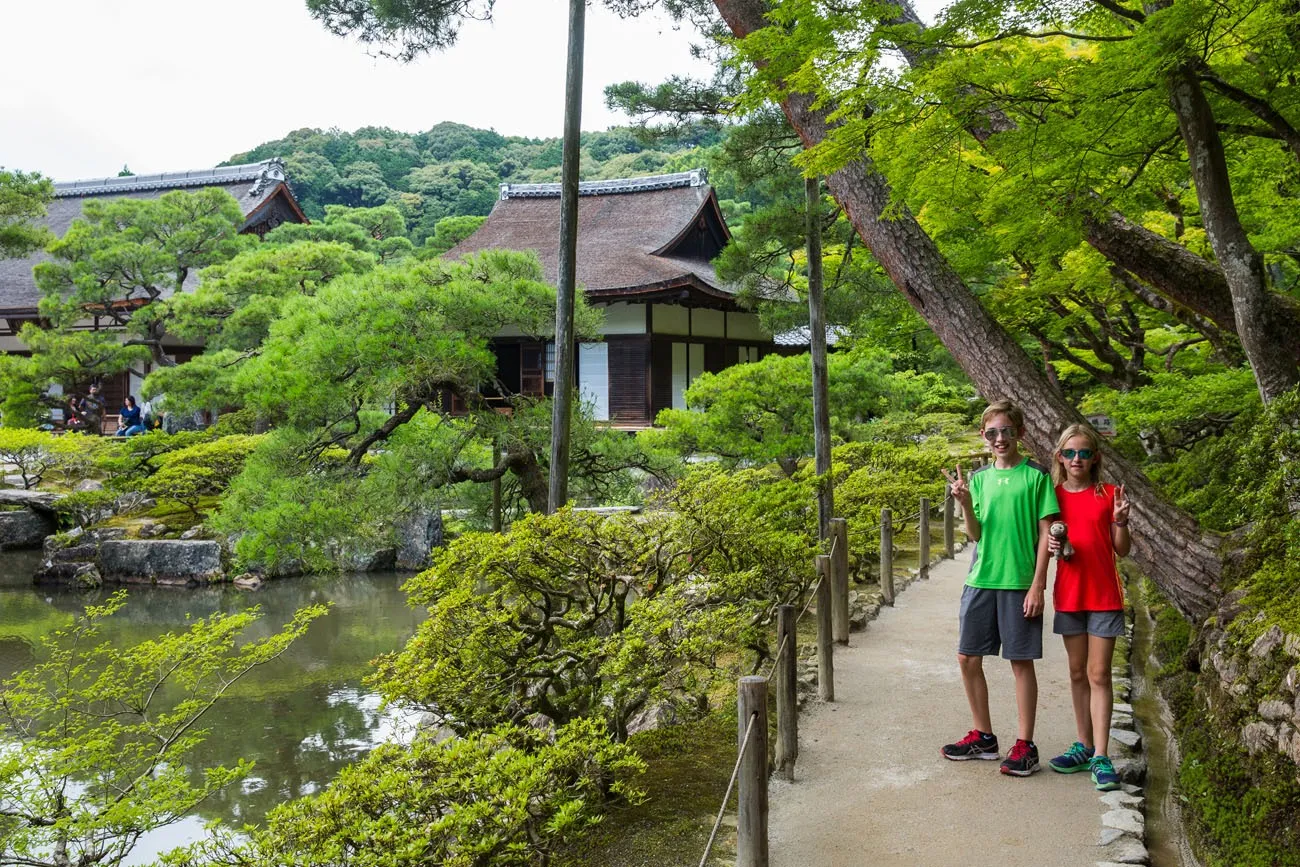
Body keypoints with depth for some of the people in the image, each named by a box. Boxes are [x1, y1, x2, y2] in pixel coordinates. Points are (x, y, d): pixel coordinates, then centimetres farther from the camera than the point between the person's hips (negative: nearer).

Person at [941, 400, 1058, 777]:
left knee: (1021, 661, 2)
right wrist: (965, 504, -12)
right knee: (968, 658, 7)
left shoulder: (1036, 476, -3)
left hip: (1019, 582, -5)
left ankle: (1025, 746, 11)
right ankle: (983, 737, 22)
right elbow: (975, 535, 6)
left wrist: (1037, 585, -10)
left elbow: (1045, 534, -5)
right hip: (980, 580, 5)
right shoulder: (979, 478, 9)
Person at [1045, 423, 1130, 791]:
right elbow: (1042, 542, 12)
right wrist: (1051, 547, -10)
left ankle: (1101, 757, -3)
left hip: (1104, 596, -3)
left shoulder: (1108, 495, -2)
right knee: (1077, 672, 11)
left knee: (1099, 674, -4)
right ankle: (1085, 746, 20)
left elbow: (1122, 549, 0)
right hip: (1068, 594, 3)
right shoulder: (1053, 496, 3)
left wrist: (1120, 520, -17)